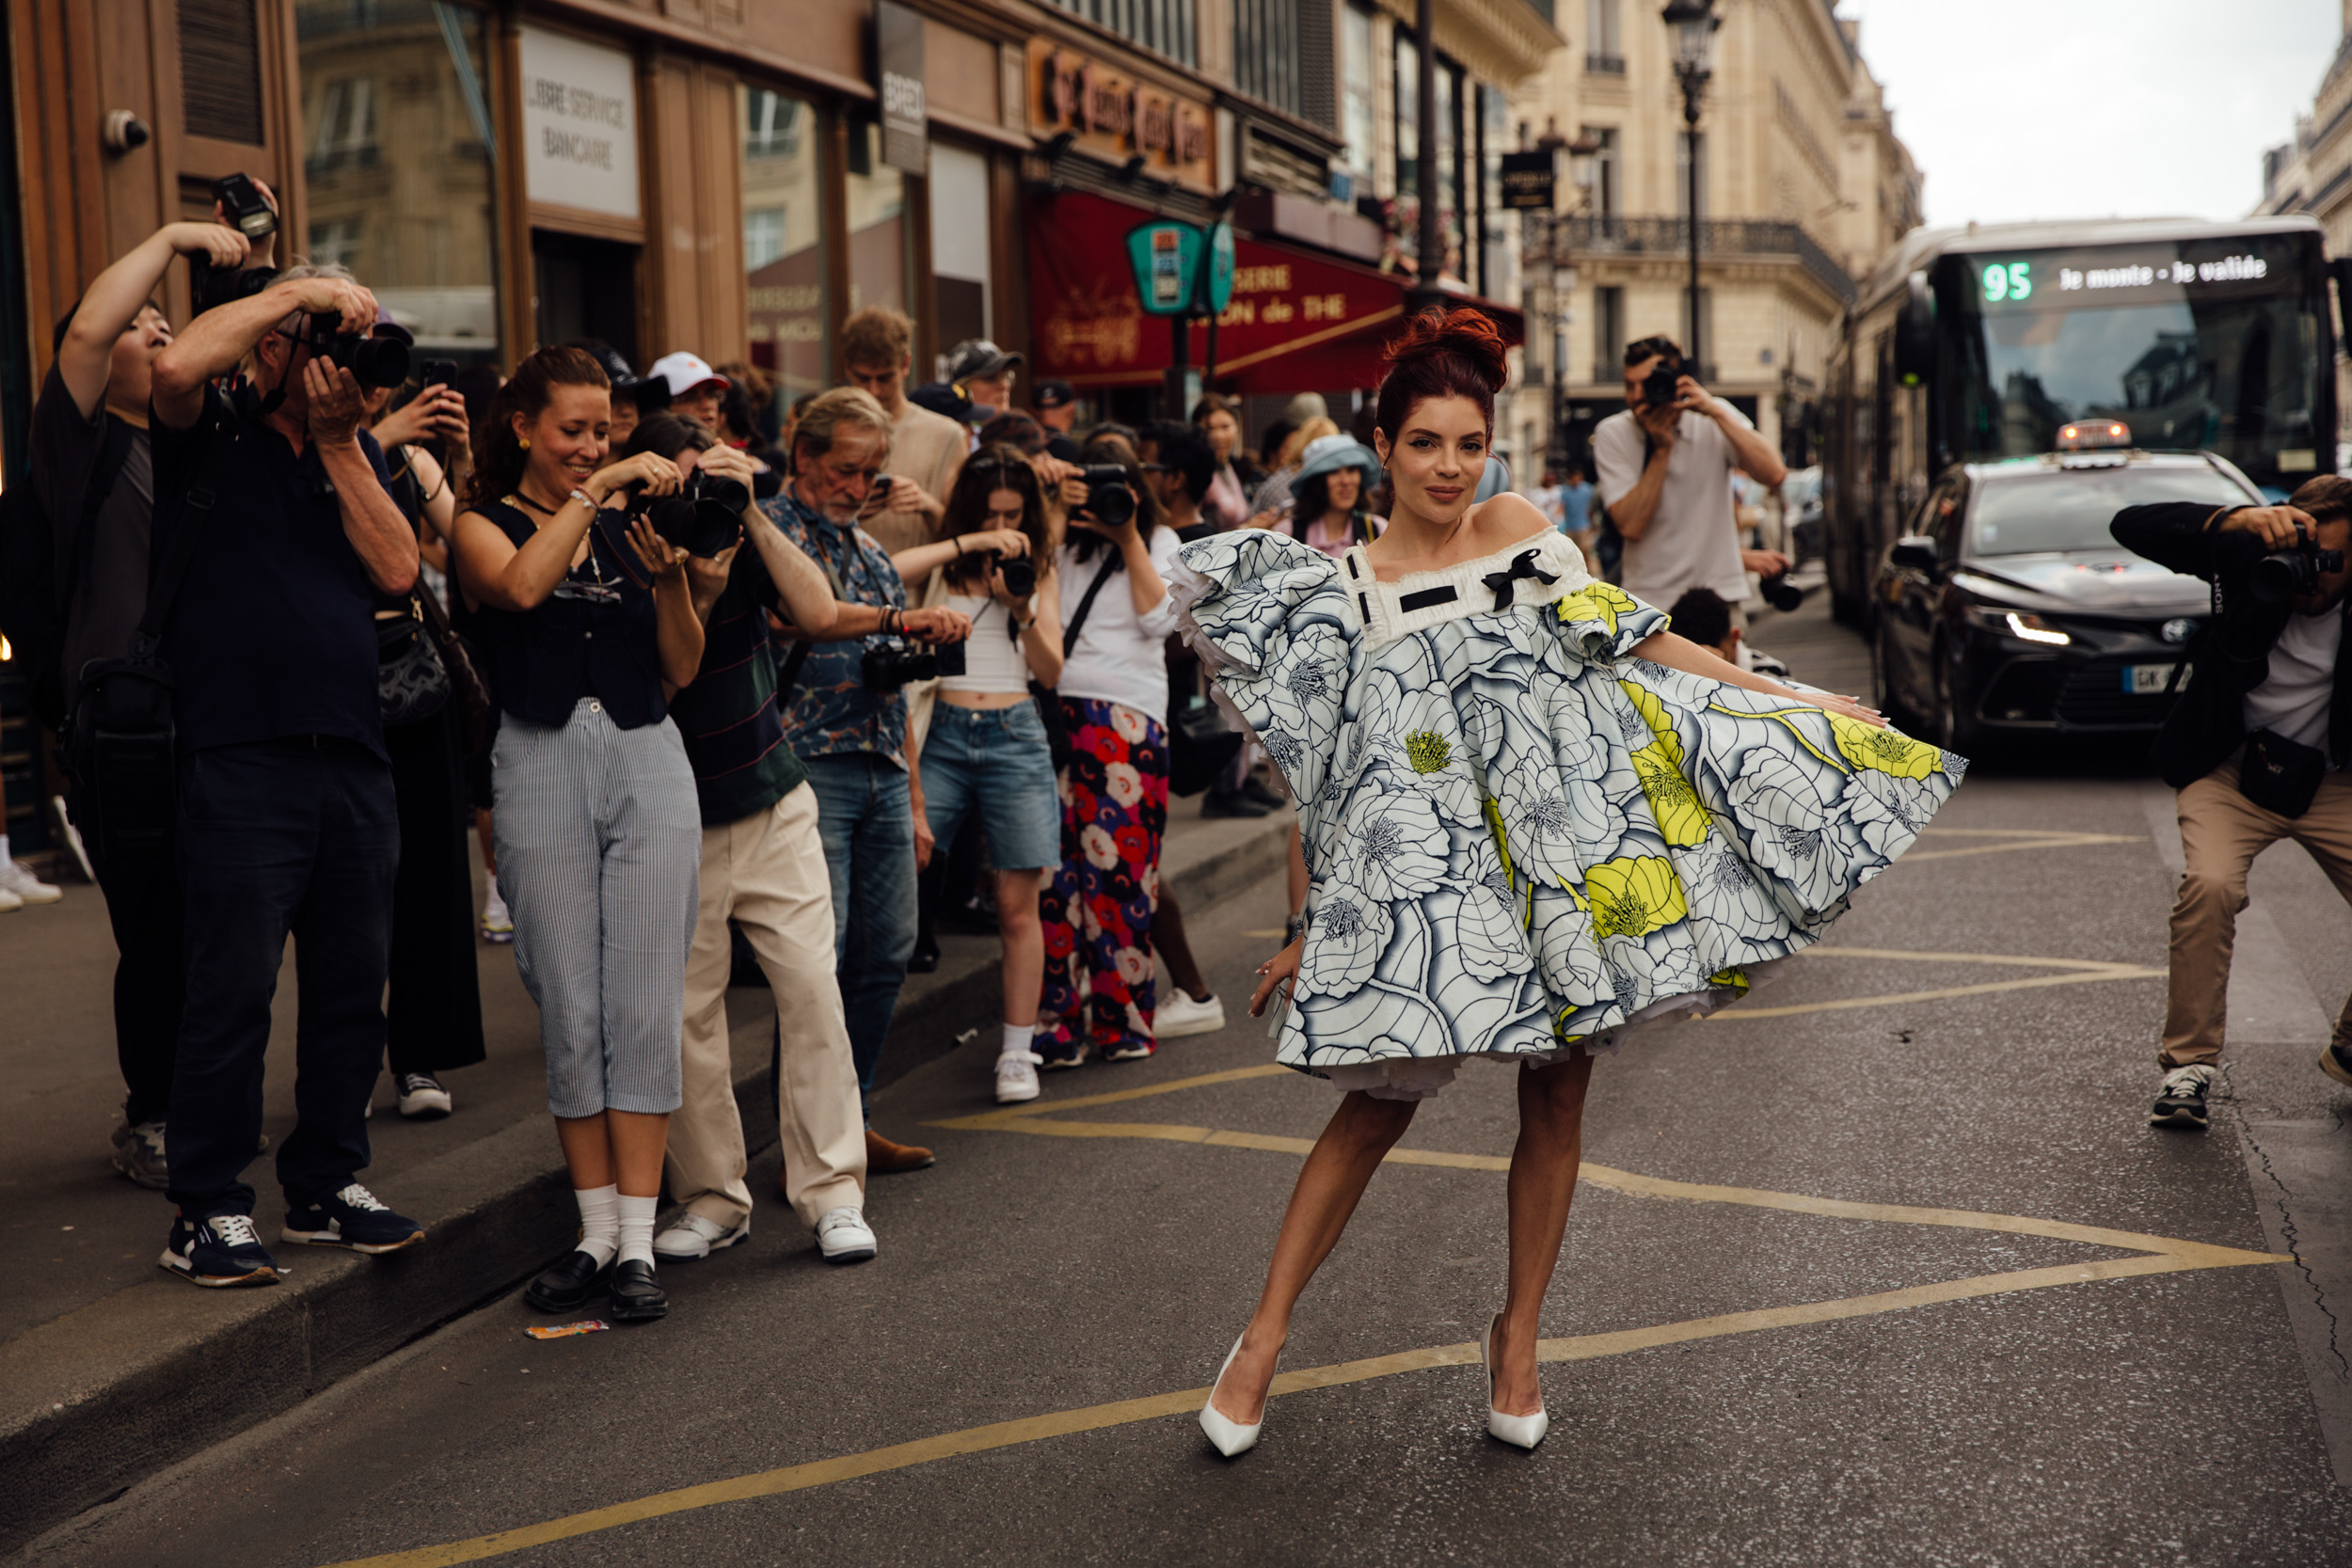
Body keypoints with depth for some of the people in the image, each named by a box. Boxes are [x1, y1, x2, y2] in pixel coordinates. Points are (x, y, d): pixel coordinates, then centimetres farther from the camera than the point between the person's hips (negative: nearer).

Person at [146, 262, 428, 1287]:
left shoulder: (355, 452, 16)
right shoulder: (208, 435, 1)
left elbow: (397, 569, 2)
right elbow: (175, 367, -22)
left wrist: (338, 441, -4)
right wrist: (294, 291, -14)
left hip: (354, 758, 6)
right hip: (241, 756, -6)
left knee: (350, 989, 11)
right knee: (233, 990, -4)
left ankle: (327, 1186, 23)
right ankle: (205, 1212, 7)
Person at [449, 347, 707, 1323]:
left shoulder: (626, 529, 14)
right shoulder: (484, 525, 6)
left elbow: (681, 669, 10)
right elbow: (522, 586, -19)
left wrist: (670, 573, -5)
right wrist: (599, 487, -16)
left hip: (648, 766, 2)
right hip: (543, 771, -2)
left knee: (645, 1006, -3)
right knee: (569, 1012, 2)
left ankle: (638, 1243, 2)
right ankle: (596, 1234, 14)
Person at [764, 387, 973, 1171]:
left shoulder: (871, 551, 21)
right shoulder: (770, 527, -2)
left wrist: (914, 800, 21)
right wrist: (897, 619, -37)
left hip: (882, 775, 8)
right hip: (810, 767, -8)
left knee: (885, 954, 9)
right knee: (817, 958, -9)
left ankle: (853, 1120, 19)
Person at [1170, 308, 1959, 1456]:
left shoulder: (1519, 530, 8)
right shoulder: (1344, 594, 3)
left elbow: (1637, 643, 11)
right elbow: (1342, 781, 5)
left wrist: (1796, 701, 9)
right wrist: (1320, 929, 5)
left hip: (1570, 845, 3)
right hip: (1437, 867, -3)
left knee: (1558, 1093, 7)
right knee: (1383, 1099, -4)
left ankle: (1517, 1337, 23)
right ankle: (1265, 1336, 9)